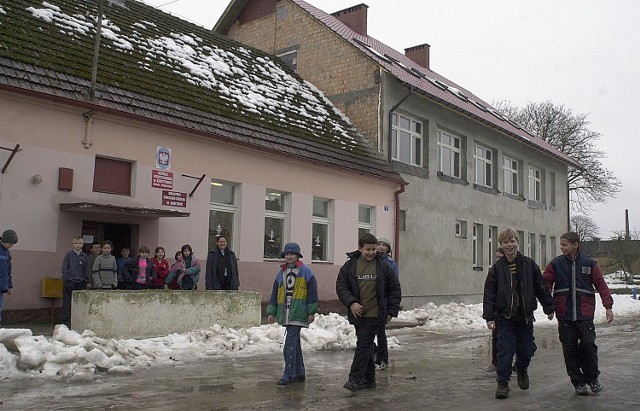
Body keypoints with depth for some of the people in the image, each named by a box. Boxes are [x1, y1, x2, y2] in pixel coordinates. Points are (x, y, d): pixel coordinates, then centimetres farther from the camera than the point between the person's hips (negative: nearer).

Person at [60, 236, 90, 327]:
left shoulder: (85, 256, 8)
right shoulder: (68, 255, 2)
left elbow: (87, 269, 11)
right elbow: (64, 268, 1)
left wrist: (86, 279, 4)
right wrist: (66, 278, -8)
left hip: (80, 282, 2)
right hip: (69, 282, -2)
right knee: (67, 302, -1)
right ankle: (65, 321, 4)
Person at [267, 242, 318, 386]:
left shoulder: (305, 272, -3)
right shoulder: (281, 273, 14)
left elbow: (312, 293, -5)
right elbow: (275, 293, 16)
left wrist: (311, 312, -8)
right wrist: (271, 312, 12)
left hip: (298, 314, -7)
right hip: (285, 314, 7)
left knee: (290, 344, -11)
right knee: (295, 343, 15)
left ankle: (288, 375, -8)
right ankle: (299, 373, 24)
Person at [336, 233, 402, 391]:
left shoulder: (383, 266, 0)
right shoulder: (349, 266, 3)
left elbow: (395, 289, 6)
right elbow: (341, 286, 2)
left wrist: (391, 311, 2)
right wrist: (351, 302, -13)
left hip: (375, 314, -3)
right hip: (357, 313, 3)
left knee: (364, 344, -10)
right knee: (365, 345, 12)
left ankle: (355, 378, -7)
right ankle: (369, 379, 22)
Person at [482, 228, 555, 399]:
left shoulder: (529, 265, 1)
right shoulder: (497, 268, -2)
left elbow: (541, 287, 8)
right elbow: (489, 293, -2)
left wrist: (549, 308, 10)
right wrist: (489, 317, -7)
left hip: (525, 316, 2)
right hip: (505, 317, -1)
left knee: (527, 349, 8)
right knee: (505, 350, -5)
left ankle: (521, 369, 39)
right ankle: (502, 383, 6)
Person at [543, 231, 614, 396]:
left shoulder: (589, 263, 4)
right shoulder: (556, 264, 3)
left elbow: (601, 285, 4)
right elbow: (545, 284, 0)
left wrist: (608, 306, -3)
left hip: (585, 314, -1)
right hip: (565, 315, 1)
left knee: (588, 345, -4)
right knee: (570, 349, 4)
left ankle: (592, 378, 20)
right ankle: (578, 382, 18)